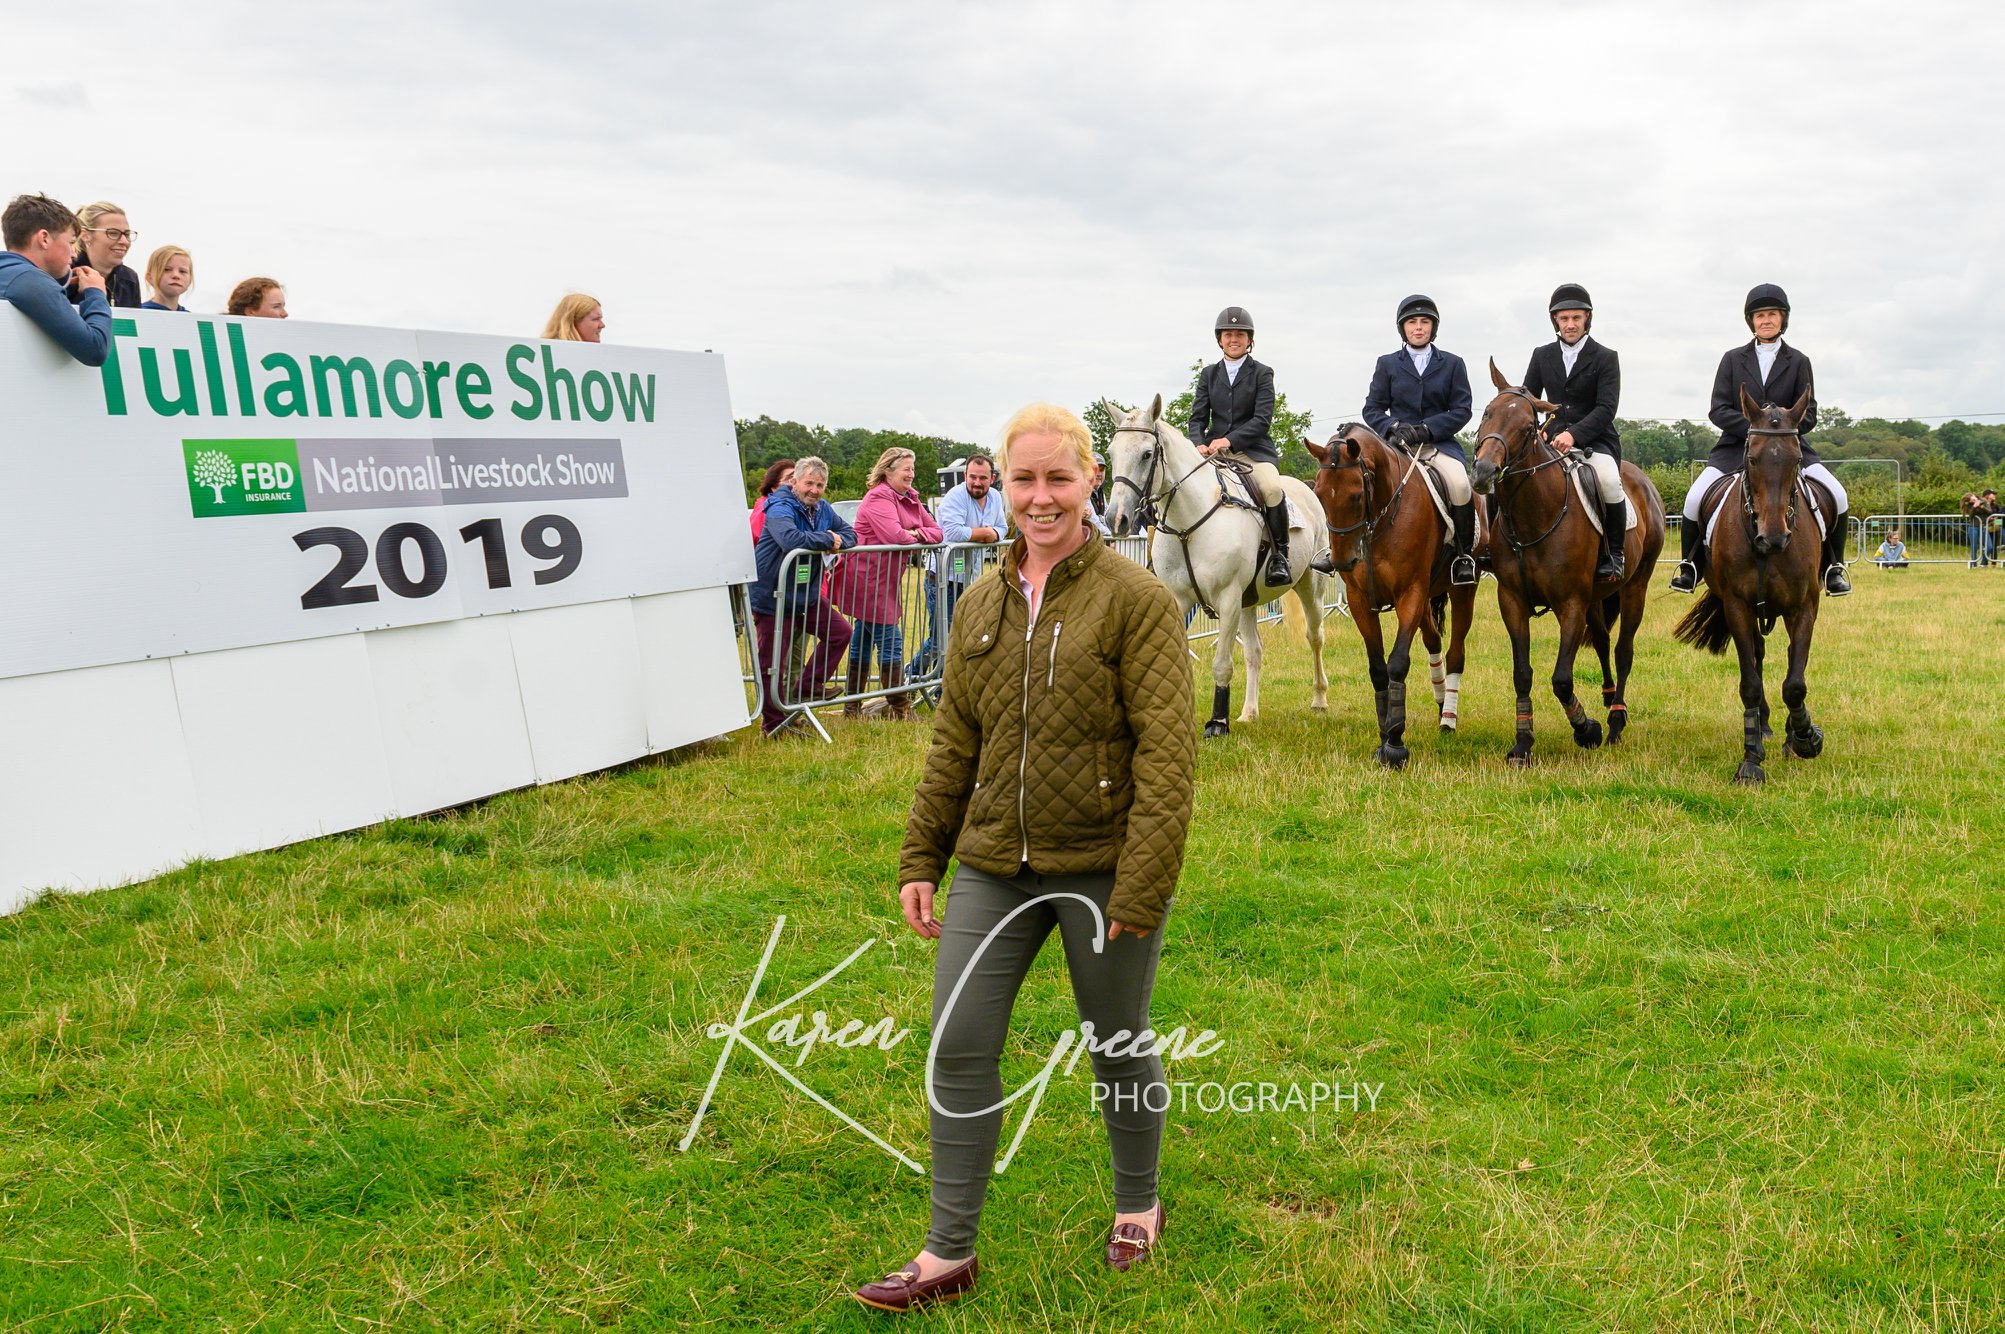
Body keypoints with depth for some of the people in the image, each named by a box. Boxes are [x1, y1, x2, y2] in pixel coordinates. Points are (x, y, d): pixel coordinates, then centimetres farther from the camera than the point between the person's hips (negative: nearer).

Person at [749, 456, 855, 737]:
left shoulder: (822, 509, 7)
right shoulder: (780, 509, -19)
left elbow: (849, 532, 12)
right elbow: (791, 539, -38)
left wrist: (838, 542, -13)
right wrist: (828, 539, -24)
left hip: (806, 597, 8)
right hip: (772, 598, -8)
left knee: (840, 632, 9)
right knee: (773, 661, -2)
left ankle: (808, 686, 18)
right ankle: (774, 724, 7)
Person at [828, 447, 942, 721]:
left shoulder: (910, 498, 14)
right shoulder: (878, 498, -15)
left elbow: (936, 532, 8)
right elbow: (894, 536, -27)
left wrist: (917, 534, -12)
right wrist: (916, 537, -7)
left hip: (886, 579, 10)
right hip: (867, 578, -10)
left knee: (863, 640, 14)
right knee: (890, 641, -7)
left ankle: (852, 707, 21)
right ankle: (901, 709, -1)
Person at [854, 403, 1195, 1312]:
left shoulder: (1135, 601, -11)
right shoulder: (981, 604, 7)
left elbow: (1167, 758, -15)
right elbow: (953, 744, 12)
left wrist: (1141, 891, -19)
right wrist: (920, 860, 9)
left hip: (1099, 867, -5)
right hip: (994, 865, 5)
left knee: (1119, 1049, 13)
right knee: (956, 1047, 5)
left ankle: (1137, 1205, 39)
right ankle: (949, 1252, 20)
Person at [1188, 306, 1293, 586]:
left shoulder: (1262, 374, 5)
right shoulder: (1208, 374, 15)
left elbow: (1262, 420, -7)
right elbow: (1197, 418, 8)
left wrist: (1229, 440, -20)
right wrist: (1199, 444, -15)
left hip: (1253, 450, -3)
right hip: (1213, 451, 4)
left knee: (1272, 488, -31)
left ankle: (1279, 556, -18)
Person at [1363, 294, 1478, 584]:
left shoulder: (1452, 364, 11)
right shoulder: (1387, 364, 13)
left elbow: (1462, 410, 3)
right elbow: (1372, 408, 9)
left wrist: (1427, 429, -13)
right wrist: (1393, 427, -12)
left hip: (1439, 443, -1)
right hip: (1397, 443, 1)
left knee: (1459, 483, -31)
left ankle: (1465, 555, -14)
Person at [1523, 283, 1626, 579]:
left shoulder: (1606, 358, 0)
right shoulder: (1541, 356, 11)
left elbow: (1606, 409, -10)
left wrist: (1574, 434, -27)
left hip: (1595, 442, -4)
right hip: (1552, 441, 4)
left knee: (1609, 481, -33)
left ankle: (1613, 554, -12)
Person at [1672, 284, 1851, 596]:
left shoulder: (1798, 362, 9)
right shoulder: (1733, 359, 8)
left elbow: (1809, 414, 4)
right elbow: (1718, 410, 0)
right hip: (1737, 445, 0)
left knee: (1837, 497, -17)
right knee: (1695, 498, -22)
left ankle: (1832, 568, 2)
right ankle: (1691, 566, -1)